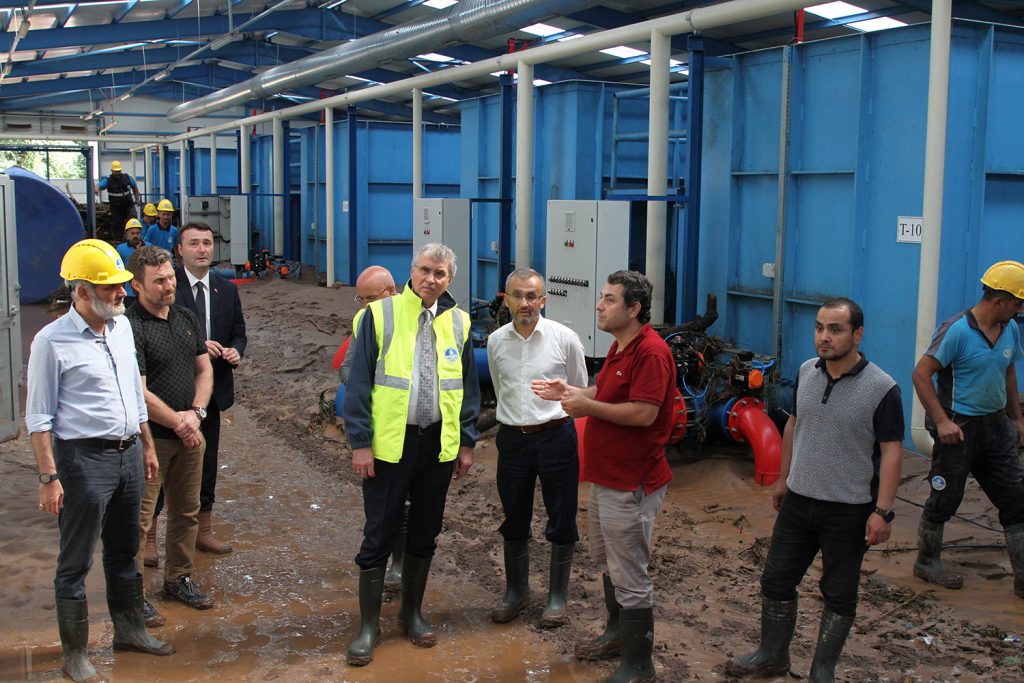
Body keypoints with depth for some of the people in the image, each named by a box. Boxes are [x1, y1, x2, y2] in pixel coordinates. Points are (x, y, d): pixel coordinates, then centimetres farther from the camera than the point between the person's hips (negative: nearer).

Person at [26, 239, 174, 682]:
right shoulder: (52, 341, -14)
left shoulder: (122, 325, 7)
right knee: (75, 562, 5)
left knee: (124, 551, 20)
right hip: (84, 459, -7)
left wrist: (146, 446, 19)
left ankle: (129, 629, 36)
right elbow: (38, 418, -12)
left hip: (128, 453, 7)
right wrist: (49, 477, -15)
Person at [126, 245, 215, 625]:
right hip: (150, 437, -7)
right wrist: (177, 422, -11)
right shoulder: (130, 327, -15)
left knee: (187, 511, 16)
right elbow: (139, 392, -18)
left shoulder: (186, 318, 9)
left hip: (190, 434, 7)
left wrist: (196, 413, -4)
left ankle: (179, 579, 31)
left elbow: (204, 369, 12)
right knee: (140, 518, -2)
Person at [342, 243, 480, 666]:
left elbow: (468, 388, 10)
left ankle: (412, 613, 32)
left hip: (438, 444, 4)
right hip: (389, 444, -3)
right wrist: (360, 443, -11)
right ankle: (368, 625, 18)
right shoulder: (380, 315, -7)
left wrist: (467, 442, 8)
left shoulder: (458, 323, 4)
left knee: (424, 533, 15)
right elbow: (359, 383, -7)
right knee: (379, 535, 4)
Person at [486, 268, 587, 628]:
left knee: (561, 520, 6)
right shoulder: (495, 341, 1)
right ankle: (516, 591, 30)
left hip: (556, 436, -2)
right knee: (514, 520, 13)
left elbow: (580, 392, 5)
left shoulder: (565, 338, -8)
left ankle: (557, 597, 21)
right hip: (512, 438, 3)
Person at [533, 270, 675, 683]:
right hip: (606, 476, 11)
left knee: (629, 575, -1)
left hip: (630, 485, -11)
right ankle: (617, 633, 41)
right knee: (607, 563, 24)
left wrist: (588, 406, -20)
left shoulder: (650, 352, -21)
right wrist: (570, 392, 8)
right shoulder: (619, 346, 12)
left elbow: (643, 413, -27)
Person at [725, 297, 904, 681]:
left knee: (839, 595, 9)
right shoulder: (806, 372, 1)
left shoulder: (881, 389, -16)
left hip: (848, 510, -5)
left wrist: (883, 511, -19)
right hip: (798, 501, 5)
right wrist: (783, 479, 17)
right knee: (776, 581, 13)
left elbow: (891, 451, -15)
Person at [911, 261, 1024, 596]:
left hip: (996, 427, 7)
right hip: (959, 429, -7)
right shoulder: (957, 330, -19)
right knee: (944, 500, 6)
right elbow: (921, 374, -20)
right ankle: (926, 563, 25)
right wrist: (941, 421, -22)